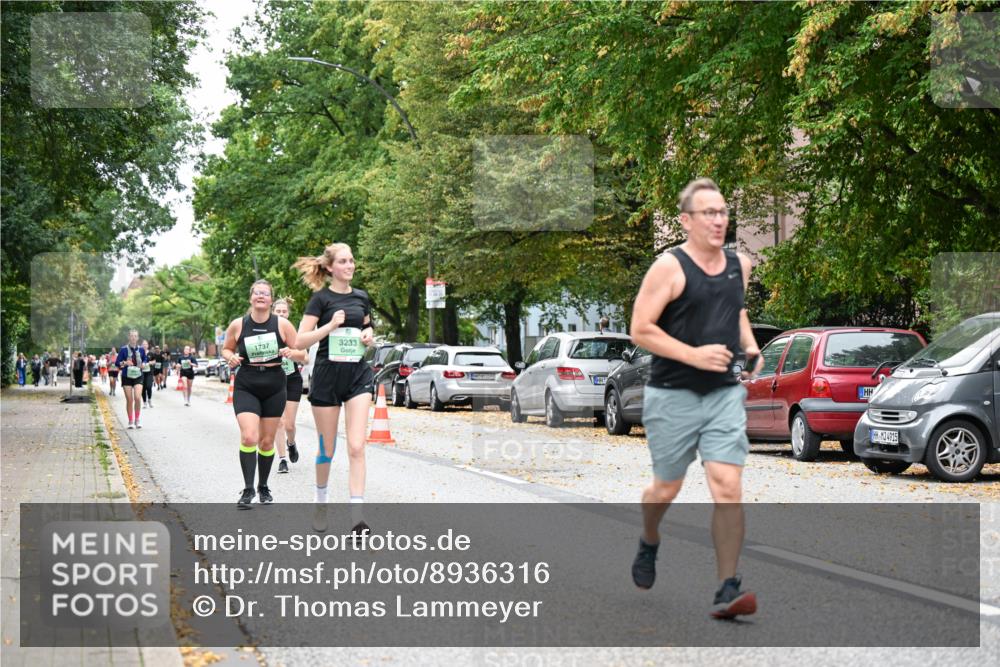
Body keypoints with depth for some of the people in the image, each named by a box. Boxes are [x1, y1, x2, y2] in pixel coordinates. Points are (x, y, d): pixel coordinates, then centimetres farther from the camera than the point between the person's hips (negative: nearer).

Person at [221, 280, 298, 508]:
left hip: (274, 388, 1)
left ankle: (263, 487, 28)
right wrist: (230, 357, -10)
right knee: (248, 437, -18)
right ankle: (248, 489, -7)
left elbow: (301, 352, 5)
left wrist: (289, 352, -18)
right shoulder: (238, 325, -2)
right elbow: (226, 349, 13)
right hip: (246, 388, -1)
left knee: (267, 441, 10)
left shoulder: (282, 325, -3)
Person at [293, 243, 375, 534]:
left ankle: (357, 517, -14)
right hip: (327, 375, -3)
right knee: (327, 449, 7)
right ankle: (321, 504, 30)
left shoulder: (361, 297, 9)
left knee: (356, 446, -10)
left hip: (358, 374, 3)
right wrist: (331, 326, -20)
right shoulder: (321, 298, -4)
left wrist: (369, 335, 2)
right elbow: (300, 341, -8)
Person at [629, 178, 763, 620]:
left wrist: (749, 346, 9)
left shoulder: (739, 265, 9)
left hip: (725, 393, 4)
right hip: (673, 396, -4)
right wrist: (694, 355, -20)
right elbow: (640, 330, -13)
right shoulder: (669, 267, -10)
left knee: (727, 488, -10)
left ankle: (728, 591, -7)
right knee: (667, 488, 12)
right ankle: (649, 543, 45)